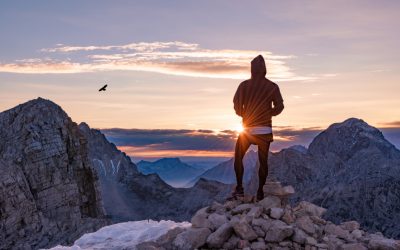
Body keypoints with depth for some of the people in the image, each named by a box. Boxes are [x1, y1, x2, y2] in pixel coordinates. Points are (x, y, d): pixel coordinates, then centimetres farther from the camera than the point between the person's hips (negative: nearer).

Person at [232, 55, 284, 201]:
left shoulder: (244, 85, -4)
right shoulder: (272, 86, -2)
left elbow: (236, 104, -11)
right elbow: (279, 107, -5)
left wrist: (243, 115, 9)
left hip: (247, 128, -1)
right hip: (265, 130, 1)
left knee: (238, 158, 13)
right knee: (263, 161, 8)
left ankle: (239, 188, 7)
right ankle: (260, 192, 8)